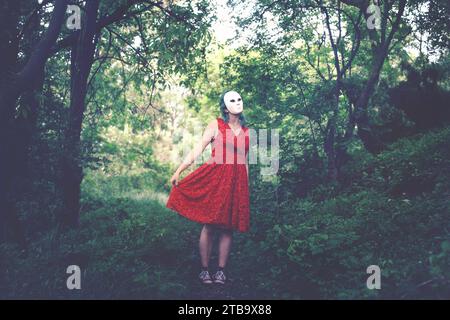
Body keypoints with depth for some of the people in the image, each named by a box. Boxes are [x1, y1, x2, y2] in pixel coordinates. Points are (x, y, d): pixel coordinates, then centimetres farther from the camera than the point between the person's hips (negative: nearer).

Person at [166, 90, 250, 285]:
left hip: (236, 181, 4)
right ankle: (204, 270, 8)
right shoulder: (216, 125, 2)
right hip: (215, 178, -4)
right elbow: (198, 149, -3)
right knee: (209, 225, -2)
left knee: (228, 227, 4)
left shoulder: (246, 132, 14)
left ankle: (221, 270, 12)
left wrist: (245, 188, 16)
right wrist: (179, 171, -10)